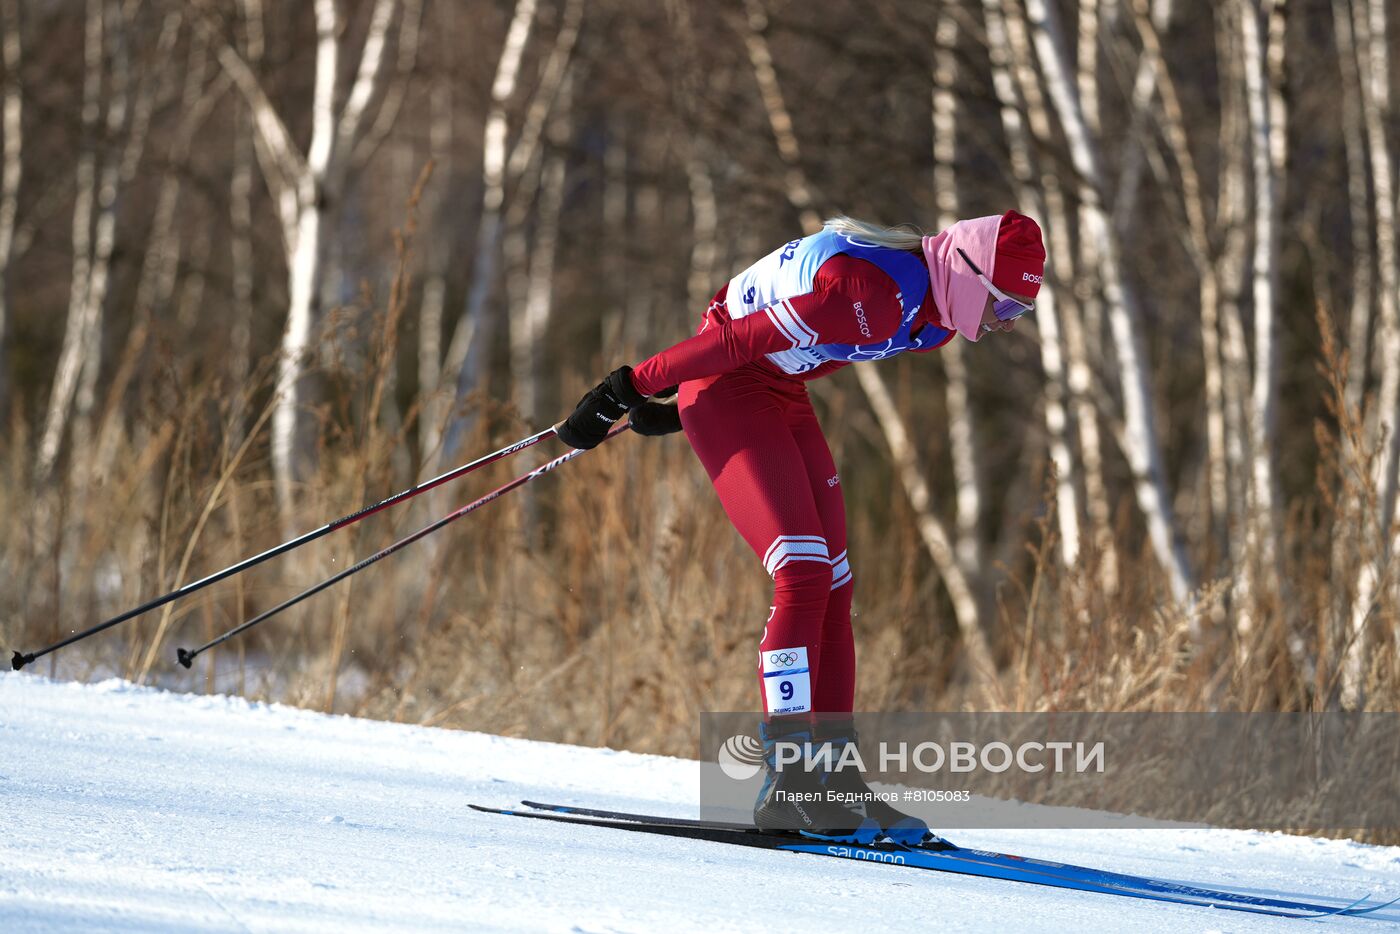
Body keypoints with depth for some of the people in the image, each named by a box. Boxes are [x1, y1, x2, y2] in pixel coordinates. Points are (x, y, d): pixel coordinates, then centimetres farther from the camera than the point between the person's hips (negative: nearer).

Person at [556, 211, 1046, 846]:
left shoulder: (937, 317, 1)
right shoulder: (871, 295, -30)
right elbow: (741, 342, -25)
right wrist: (630, 387, -18)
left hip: (781, 398, 10)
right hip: (723, 390, -10)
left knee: (832, 586, 4)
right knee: (804, 573, -19)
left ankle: (834, 780, 6)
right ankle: (787, 786, -19)